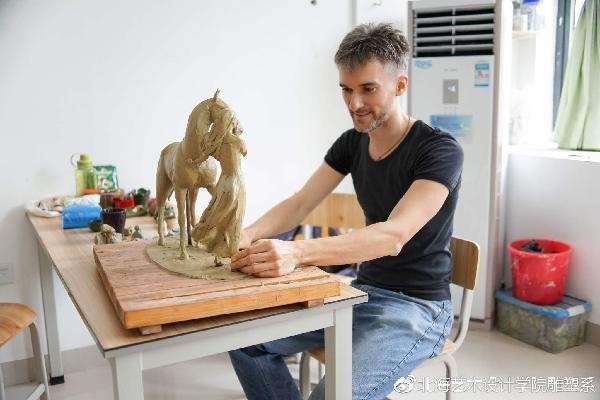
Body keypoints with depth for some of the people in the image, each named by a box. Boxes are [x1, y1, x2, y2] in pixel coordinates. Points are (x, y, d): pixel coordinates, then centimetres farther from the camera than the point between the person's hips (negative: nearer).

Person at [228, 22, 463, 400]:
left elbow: (393, 237, -30)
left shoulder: (440, 150, -17)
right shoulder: (351, 143, 4)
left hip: (418, 306, -6)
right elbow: (299, 204, 1)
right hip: (363, 290, 7)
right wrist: (248, 235, -20)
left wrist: (297, 252, -44)